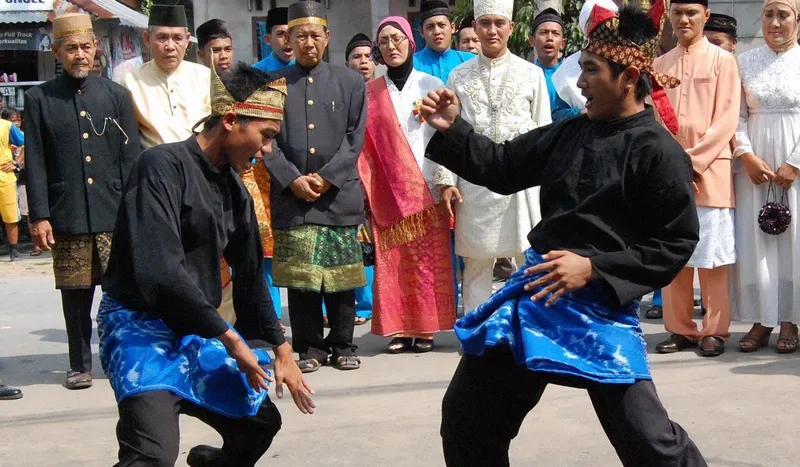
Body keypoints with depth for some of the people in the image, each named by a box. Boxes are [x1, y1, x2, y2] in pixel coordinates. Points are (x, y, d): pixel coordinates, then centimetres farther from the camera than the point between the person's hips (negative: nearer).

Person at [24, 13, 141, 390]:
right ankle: (80, 365, 18)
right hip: (67, 218, -1)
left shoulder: (116, 95, 9)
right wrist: (39, 216, -4)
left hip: (116, 216, 1)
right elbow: (35, 164, 2)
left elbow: (131, 157, 7)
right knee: (76, 296, 6)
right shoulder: (39, 99, 5)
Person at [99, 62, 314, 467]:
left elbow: (249, 276, 17)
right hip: (141, 328, -8)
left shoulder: (234, 189, 9)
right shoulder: (164, 165, -16)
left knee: (261, 422, 14)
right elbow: (159, 271, -25)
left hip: (195, 334, 8)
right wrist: (230, 338, -18)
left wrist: (281, 350, 15)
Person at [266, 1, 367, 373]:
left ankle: (342, 345, 15)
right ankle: (310, 347, 12)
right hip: (291, 195, 0)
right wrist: (292, 179, -9)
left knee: (342, 276, 3)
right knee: (298, 276, 2)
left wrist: (327, 177, -8)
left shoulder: (350, 82, 9)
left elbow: (355, 138, 3)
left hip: (340, 194, 0)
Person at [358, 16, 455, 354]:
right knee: (391, 261, 0)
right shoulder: (370, 93, 8)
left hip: (425, 188, -1)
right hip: (386, 191, 1)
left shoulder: (431, 85, 5)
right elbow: (364, 144, 6)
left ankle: (425, 329, 6)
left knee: (428, 260, -2)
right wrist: (365, 186, -2)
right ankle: (399, 329, 6)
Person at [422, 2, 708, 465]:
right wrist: (452, 128, 2)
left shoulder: (659, 152, -12)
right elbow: (502, 166, 16)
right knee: (466, 417, 15)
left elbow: (676, 244, -12)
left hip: (601, 308, -7)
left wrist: (594, 269, -18)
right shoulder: (570, 133, 7)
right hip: (536, 291, 7)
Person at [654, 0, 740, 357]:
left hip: (710, 170, -4)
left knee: (712, 255, -2)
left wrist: (694, 159, -13)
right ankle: (680, 329, 12)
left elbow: (727, 119, -5)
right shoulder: (660, 64, 15)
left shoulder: (722, 61, 2)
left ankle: (714, 331, 5)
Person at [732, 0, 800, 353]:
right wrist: (748, 157, -9)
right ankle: (761, 320, 9)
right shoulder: (745, 62, 6)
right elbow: (737, 115, 3)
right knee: (754, 241, 2)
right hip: (754, 162, 2)